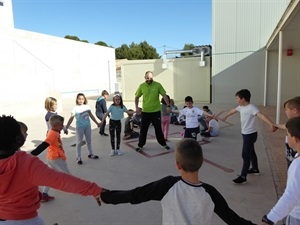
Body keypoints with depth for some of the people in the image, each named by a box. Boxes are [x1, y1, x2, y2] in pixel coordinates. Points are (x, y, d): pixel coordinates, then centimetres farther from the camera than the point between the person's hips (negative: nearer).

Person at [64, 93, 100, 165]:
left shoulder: (87, 107, 0)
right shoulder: (75, 108, -12)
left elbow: (91, 116, 11)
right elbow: (71, 118, -17)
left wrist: (97, 123, 16)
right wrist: (66, 127, -25)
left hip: (88, 126, 4)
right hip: (80, 127, -4)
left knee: (89, 141, 18)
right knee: (79, 142, 5)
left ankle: (90, 154, 34)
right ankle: (78, 158, 15)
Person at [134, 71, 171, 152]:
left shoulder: (158, 85, -7)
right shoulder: (141, 86, -2)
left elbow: (164, 95, -5)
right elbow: (137, 97, 6)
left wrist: (168, 105, -15)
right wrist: (136, 107, -7)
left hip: (156, 111, -1)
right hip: (145, 112, 1)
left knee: (158, 129, 9)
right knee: (143, 129, 7)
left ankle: (163, 144, 25)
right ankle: (140, 145, 21)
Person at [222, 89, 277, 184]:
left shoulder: (251, 107, -23)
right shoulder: (241, 107, 5)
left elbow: (261, 115, -38)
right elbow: (233, 110, 25)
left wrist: (271, 124, -54)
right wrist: (226, 116, 43)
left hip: (250, 134, -9)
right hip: (245, 134, 9)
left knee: (245, 155, -6)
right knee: (251, 152, 23)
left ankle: (243, 177, 0)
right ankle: (255, 169, 42)